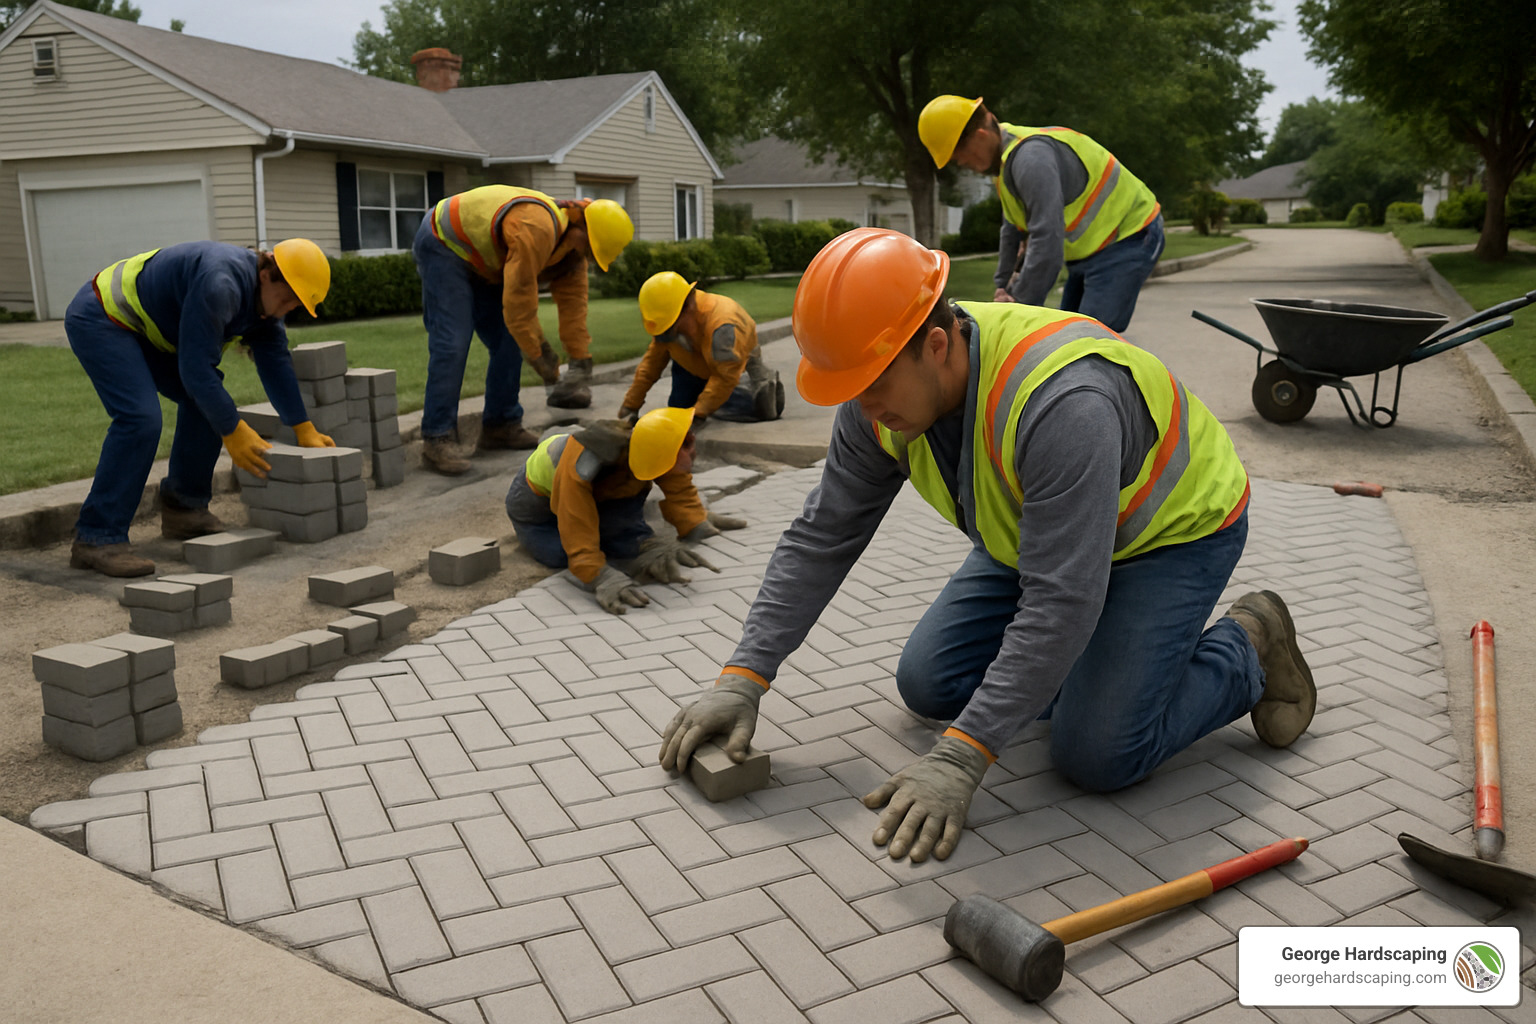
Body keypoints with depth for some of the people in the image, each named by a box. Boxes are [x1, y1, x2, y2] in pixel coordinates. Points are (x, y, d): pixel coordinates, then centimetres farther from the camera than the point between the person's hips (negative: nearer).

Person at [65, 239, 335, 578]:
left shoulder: (264, 296, -2)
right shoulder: (220, 285, -32)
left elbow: (276, 363, 3)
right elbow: (195, 367, -30)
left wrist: (305, 431, 1)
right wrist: (233, 431, -24)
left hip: (139, 326, 10)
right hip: (97, 318, -10)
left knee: (208, 401, 2)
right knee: (140, 417, -23)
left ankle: (182, 509, 15)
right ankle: (96, 539, -19)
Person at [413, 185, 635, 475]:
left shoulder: (572, 245, -4)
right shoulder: (536, 230, -34)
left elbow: (573, 303, 0)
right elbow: (518, 299, -31)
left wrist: (581, 363, -1)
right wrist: (540, 356, -22)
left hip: (481, 264, 10)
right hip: (444, 246, -10)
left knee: (507, 342, 4)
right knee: (451, 344, -17)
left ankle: (500, 427, 13)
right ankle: (436, 440, -14)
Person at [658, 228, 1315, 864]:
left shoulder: (1062, 401, -42)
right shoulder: (883, 393, -18)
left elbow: (1061, 602, -41)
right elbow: (821, 539, -13)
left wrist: (959, 761, -43)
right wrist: (743, 679, -20)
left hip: (1173, 525, -7)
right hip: (1041, 527, 7)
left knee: (1096, 757, -18)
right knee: (930, 685, 1)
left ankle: (1246, 648, 8)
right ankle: (1091, 652, 21)